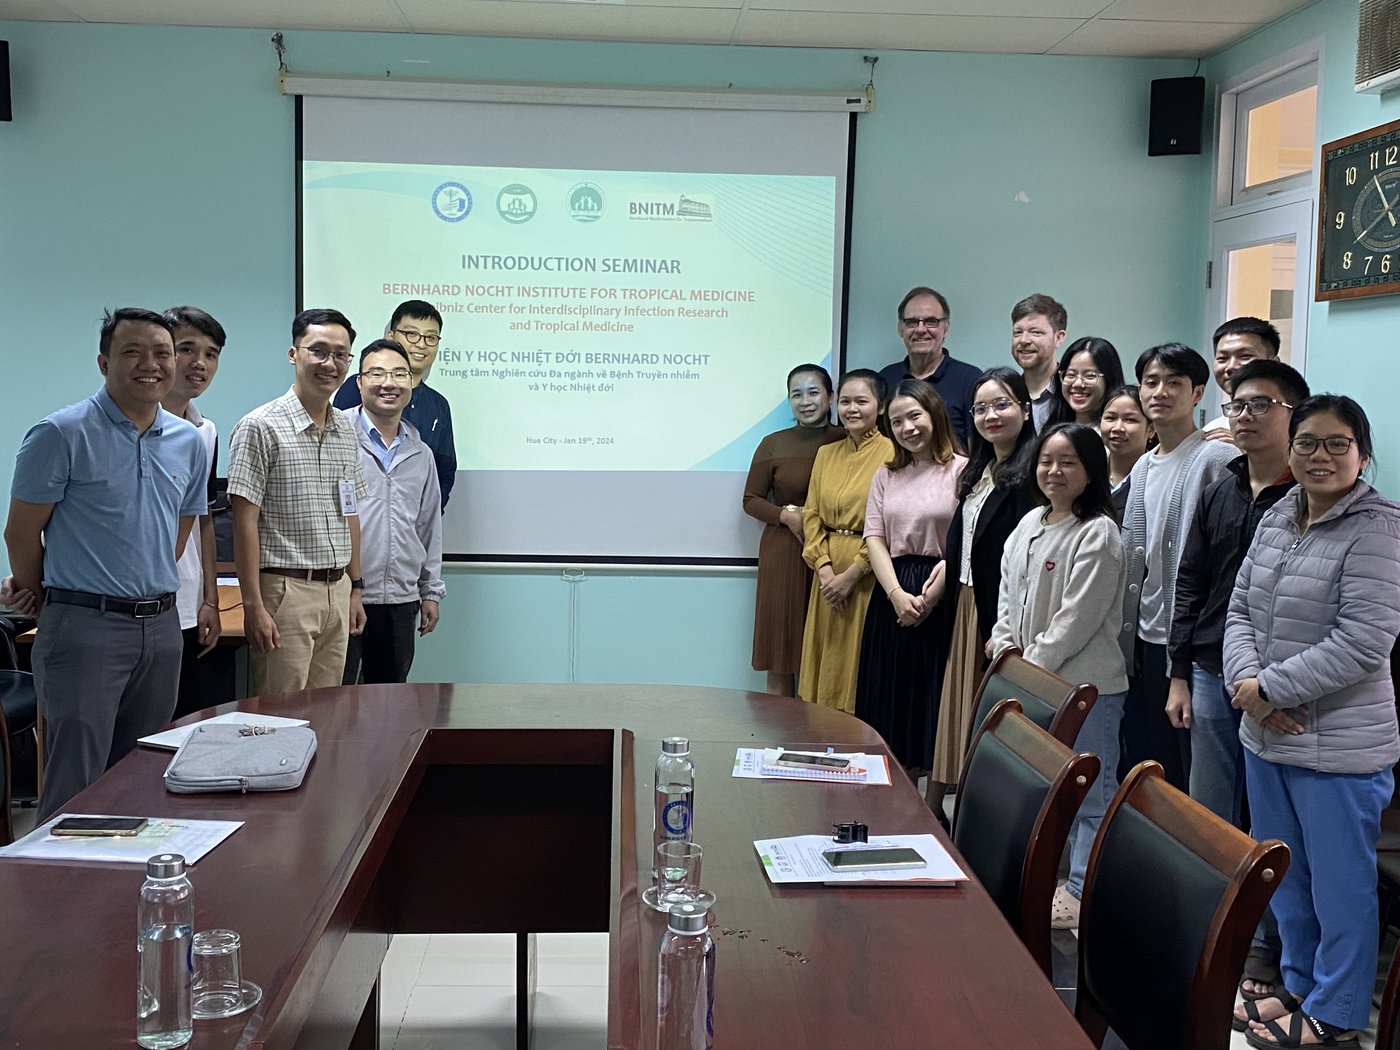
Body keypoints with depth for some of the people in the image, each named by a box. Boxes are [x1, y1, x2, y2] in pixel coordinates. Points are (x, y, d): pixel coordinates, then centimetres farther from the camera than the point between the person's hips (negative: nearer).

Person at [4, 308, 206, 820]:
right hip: (85, 626, -6)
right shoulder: (62, 434, -8)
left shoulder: (188, 442, 10)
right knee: (75, 787, -3)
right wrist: (52, 599, 8)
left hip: (161, 626, 6)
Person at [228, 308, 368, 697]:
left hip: (337, 591, 7)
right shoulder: (261, 427, -8)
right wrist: (253, 605, -16)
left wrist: (355, 586, 15)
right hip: (286, 590, -6)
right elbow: (245, 522, -12)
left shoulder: (346, 430, 13)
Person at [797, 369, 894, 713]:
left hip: (868, 575, -6)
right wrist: (824, 566, -6)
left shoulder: (891, 454, -7)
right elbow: (811, 514, 8)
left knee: (858, 663, -1)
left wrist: (852, 574, -14)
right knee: (825, 660, 10)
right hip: (826, 572, 6)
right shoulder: (826, 453, 12)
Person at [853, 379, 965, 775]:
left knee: (935, 695, 0)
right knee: (890, 697, 7)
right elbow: (874, 538, 6)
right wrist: (897, 594, -9)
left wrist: (931, 594, -14)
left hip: (942, 599, -5)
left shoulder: (962, 470, -4)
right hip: (892, 597, 5)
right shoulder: (886, 475, 13)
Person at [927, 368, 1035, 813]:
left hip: (1001, 611, -8)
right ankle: (935, 808, 23)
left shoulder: (1029, 473, -14)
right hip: (966, 606, 9)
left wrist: (1004, 628, -21)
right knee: (962, 707, 14)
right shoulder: (978, 470, 15)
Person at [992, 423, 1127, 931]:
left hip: (1086, 684, -8)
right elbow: (1008, 592, 16)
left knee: (1090, 792, 2)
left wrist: (1031, 665, -14)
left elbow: (1077, 618, -18)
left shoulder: (1097, 534, -14)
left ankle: (1084, 891, 11)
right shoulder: (1030, 524, 11)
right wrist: (1006, 648, 3)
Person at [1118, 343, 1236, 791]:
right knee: (1141, 762, 13)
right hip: (1148, 637, 8)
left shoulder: (1217, 459, -10)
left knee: (1191, 773, -1)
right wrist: (1128, 634, 16)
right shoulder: (1142, 467, 14)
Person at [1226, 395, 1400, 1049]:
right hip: (1266, 736, 7)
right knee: (1284, 877, 20)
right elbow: (1240, 610, 8)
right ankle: (1299, 987, 38)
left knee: (1340, 886, 7)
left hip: (1338, 746, -7)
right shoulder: (1278, 519, 7)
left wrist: (1271, 687, -17)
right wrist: (1246, 682, -10)